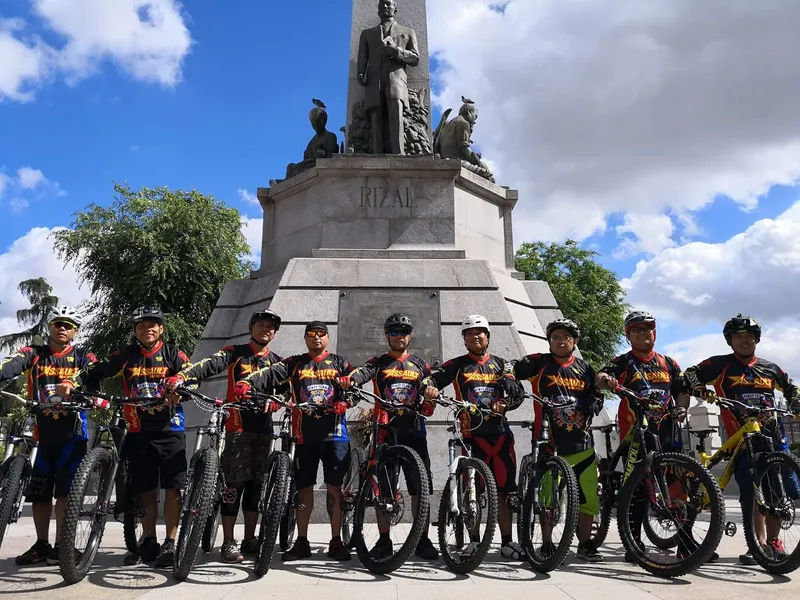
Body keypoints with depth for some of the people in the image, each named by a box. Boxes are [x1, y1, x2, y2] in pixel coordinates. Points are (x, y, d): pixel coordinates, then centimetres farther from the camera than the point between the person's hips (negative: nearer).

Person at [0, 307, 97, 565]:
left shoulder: (83, 357, 2)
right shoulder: (34, 353, 5)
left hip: (72, 434, -3)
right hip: (42, 433, 3)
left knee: (65, 491, -5)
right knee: (39, 492, 10)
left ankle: (60, 547, 5)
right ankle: (41, 545, 24)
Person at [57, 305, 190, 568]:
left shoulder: (172, 354, 1)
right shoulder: (126, 355, 8)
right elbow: (96, 371, 1)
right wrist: (72, 381, -17)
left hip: (169, 429, -2)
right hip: (138, 431, 3)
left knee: (172, 487, -3)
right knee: (145, 489, 8)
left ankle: (169, 544, 5)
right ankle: (149, 542, 19)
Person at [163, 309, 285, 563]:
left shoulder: (277, 362, 12)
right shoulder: (235, 353, 2)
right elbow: (209, 365, -14)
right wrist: (181, 377, -32)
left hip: (263, 429, 4)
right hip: (238, 427, -4)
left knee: (255, 485, 10)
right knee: (234, 484, -5)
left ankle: (249, 540, 20)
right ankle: (228, 543, 3)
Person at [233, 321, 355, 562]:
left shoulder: (339, 362, 11)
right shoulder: (294, 363, 11)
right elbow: (270, 373, -5)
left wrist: (345, 402, -21)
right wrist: (246, 383, -23)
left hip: (334, 433, -1)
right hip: (305, 435, 1)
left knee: (334, 487, 2)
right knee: (304, 487, 6)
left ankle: (336, 542, 11)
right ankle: (302, 542, 16)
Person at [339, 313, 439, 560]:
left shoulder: (420, 364, 16)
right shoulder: (379, 363, 9)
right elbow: (363, 372, -13)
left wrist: (427, 406, -10)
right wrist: (348, 380, -36)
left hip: (414, 430, 1)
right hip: (386, 429, -1)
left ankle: (422, 540, 10)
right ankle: (384, 540, 12)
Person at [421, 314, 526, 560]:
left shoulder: (501, 364, 14)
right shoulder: (457, 364, 9)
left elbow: (518, 391, 4)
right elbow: (433, 378, -4)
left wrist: (505, 404, -16)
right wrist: (430, 387, -27)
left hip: (500, 433, 2)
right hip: (472, 434, -2)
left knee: (504, 489, 4)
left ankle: (507, 542, 13)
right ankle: (474, 541, 12)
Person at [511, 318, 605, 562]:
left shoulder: (585, 368, 12)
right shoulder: (540, 363, 1)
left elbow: (597, 395, 17)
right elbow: (512, 370, -8)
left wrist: (593, 404, -3)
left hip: (581, 444, 3)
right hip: (549, 442, -3)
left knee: (589, 497, 5)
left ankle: (585, 545, 22)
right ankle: (547, 544, 19)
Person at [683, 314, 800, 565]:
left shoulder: (770, 368, 14)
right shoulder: (721, 364, 2)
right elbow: (690, 375, -1)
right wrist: (702, 390, -19)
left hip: (773, 434, 4)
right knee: (753, 492, -12)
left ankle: (773, 541, 19)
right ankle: (760, 543, -6)